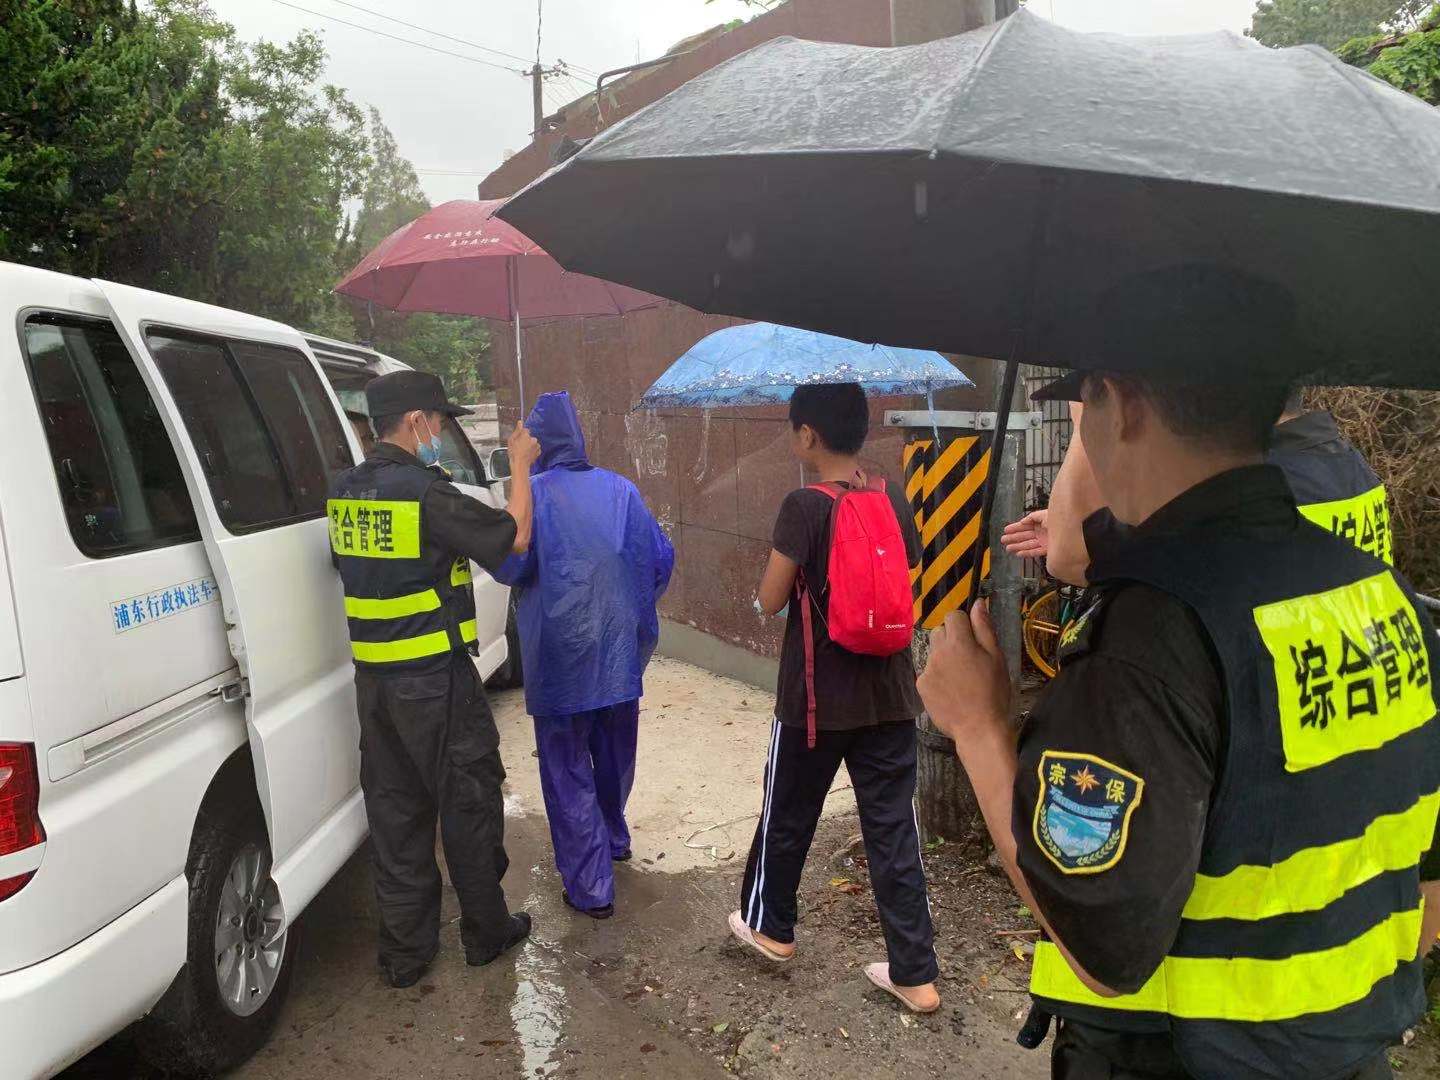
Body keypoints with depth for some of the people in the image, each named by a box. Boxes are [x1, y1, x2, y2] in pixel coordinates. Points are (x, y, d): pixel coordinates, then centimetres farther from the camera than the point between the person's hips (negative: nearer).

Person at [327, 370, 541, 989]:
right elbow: (514, 537, -12)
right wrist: (521, 465, 1)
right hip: (436, 678, -7)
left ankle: (404, 952, 24)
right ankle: (485, 933, 25)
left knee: (395, 810, 14)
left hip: (373, 678, 7)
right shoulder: (425, 491, -19)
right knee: (469, 803, 10)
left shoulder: (344, 492, 5)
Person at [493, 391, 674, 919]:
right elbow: (662, 557, 2)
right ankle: (613, 839, 43)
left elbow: (510, 566, -15)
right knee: (614, 754, 23)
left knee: (567, 768, 6)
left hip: (559, 657, -5)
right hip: (619, 652, 5)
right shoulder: (620, 490, 1)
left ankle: (590, 886, 7)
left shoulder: (535, 494, -13)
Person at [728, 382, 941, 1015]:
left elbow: (770, 601, -14)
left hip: (816, 699, -4)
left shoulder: (804, 507, -17)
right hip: (889, 696, 5)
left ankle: (768, 925, 39)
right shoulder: (892, 499, 0)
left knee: (788, 816, 18)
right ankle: (915, 974, 16)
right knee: (893, 831, 10)